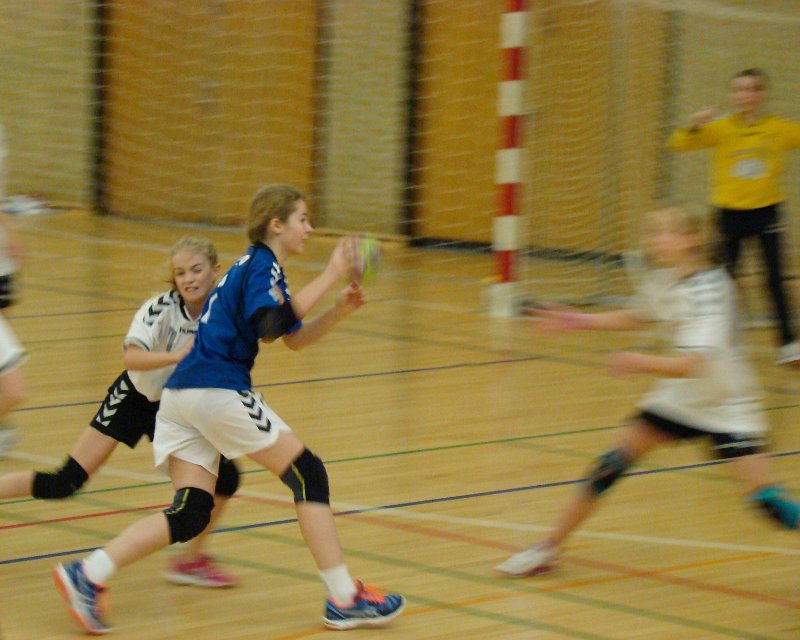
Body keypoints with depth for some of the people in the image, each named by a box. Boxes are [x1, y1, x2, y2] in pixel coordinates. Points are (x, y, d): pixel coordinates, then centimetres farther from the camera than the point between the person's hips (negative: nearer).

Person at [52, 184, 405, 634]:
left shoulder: (256, 266, 25)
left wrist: (340, 310, 12)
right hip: (217, 390, -9)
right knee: (309, 475, -3)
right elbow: (271, 326, -22)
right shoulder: (262, 266, -5)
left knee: (191, 514, 3)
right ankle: (344, 599, -3)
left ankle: (87, 575, -8)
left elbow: (296, 338, 29)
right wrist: (329, 277, -19)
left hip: (182, 394, 9)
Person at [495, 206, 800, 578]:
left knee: (765, 498, -19)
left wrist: (642, 363, -50)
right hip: (677, 398, 7)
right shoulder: (661, 282, -2)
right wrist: (579, 321, 17)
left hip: (725, 407, -7)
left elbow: (694, 364, -35)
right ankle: (548, 549, 13)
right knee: (612, 465, 1)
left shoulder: (710, 287, -24)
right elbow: (637, 317, 22)